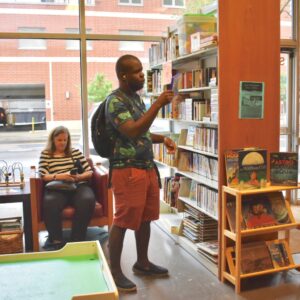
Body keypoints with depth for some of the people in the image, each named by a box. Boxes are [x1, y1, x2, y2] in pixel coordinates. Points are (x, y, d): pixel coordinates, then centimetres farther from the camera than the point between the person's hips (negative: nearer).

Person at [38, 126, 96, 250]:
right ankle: (56, 241, -23)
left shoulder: (75, 152, 19)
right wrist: (59, 176, -17)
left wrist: (78, 177, -9)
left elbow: (89, 172, 13)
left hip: (78, 186, 2)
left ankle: (77, 240, -23)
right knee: (49, 202, -36)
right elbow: (43, 176, 2)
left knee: (87, 200, -33)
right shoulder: (45, 154, 15)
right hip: (57, 188, -1)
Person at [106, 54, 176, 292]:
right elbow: (132, 132, -27)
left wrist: (162, 139, 7)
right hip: (128, 170, -9)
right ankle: (115, 272, 12)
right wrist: (158, 104, -26)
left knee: (145, 218, 16)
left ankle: (142, 263, 32)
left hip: (147, 167, 9)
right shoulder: (115, 101, -14)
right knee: (123, 222, -1)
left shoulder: (136, 97, 14)